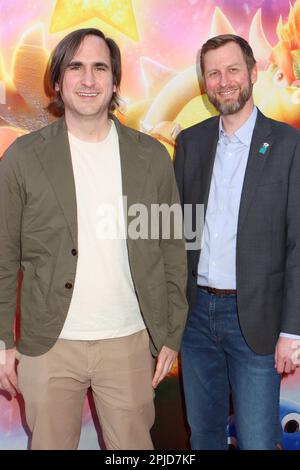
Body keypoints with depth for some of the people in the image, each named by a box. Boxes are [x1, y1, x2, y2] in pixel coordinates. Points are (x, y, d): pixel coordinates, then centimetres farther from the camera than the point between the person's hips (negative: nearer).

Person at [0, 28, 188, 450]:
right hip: (48, 346, -1)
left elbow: (172, 250, 4)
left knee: (134, 445, 15)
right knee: (50, 443, 15)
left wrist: (172, 335, 3)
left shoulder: (152, 156, 0)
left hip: (130, 343, 1)